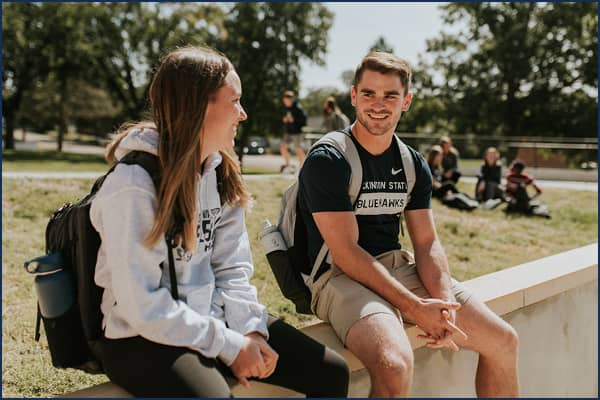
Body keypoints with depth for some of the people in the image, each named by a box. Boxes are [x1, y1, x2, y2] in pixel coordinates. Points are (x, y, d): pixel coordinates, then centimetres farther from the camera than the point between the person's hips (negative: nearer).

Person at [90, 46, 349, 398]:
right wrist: (228, 345, -16)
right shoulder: (133, 186, -19)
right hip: (144, 338, -7)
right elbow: (144, 307, -20)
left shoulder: (220, 172, 4)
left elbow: (232, 267, 5)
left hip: (214, 318, 7)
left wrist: (249, 328, -11)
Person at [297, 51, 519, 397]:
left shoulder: (413, 165, 10)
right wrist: (416, 308, -21)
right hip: (341, 276, -7)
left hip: (400, 269, 7)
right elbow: (346, 252, -17)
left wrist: (446, 304, -13)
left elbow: (427, 243, 6)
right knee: (395, 364, -36)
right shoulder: (326, 161, -11)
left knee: (504, 340, 2)